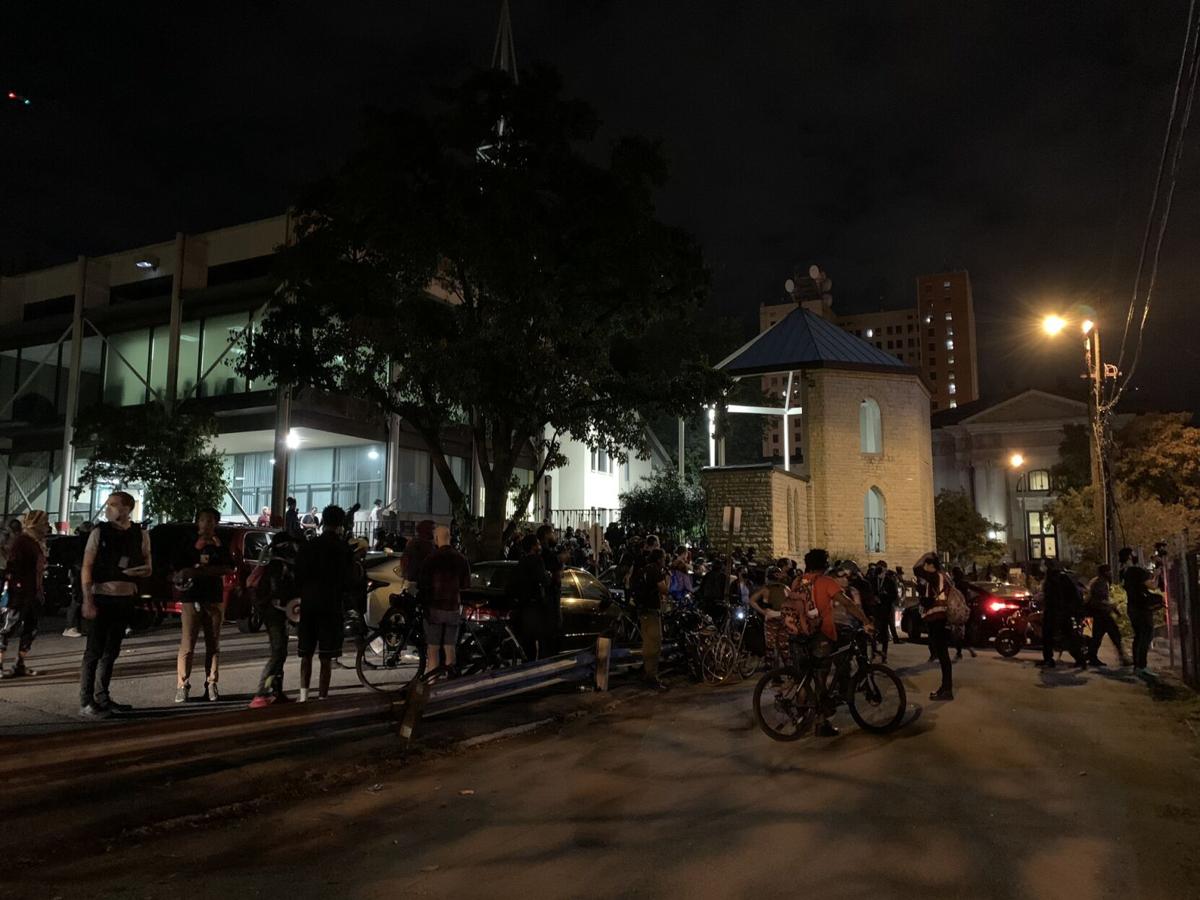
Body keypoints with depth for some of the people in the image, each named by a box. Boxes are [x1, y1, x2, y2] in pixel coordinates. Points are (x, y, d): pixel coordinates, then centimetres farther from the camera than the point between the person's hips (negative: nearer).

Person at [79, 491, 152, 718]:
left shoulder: (141, 534, 5)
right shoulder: (99, 532, -4)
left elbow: (148, 569, 11)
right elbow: (86, 568, -7)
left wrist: (138, 570, -13)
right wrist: (87, 601, -15)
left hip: (126, 599, 4)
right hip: (102, 598, -4)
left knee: (111, 652, 13)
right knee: (94, 651, -3)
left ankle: (102, 697, 23)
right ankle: (86, 703, 2)